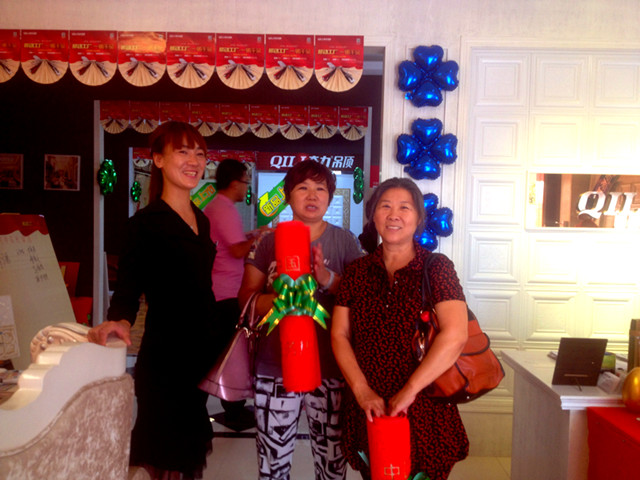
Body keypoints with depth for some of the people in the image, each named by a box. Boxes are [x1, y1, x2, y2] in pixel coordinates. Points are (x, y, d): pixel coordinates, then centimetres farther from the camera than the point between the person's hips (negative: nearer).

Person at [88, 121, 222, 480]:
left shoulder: (201, 219, 10)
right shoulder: (145, 223, -12)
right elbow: (128, 289, -17)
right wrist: (120, 321, -37)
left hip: (202, 354, 7)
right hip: (166, 356, -7)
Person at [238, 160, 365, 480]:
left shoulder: (345, 241, 2)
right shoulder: (269, 241, 6)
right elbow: (246, 297, 5)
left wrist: (329, 280, -19)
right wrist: (278, 300, -15)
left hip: (330, 371, -1)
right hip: (275, 369, 1)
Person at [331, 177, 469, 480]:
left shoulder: (436, 267, -6)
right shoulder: (357, 271, 4)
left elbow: (455, 336, -17)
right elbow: (339, 335, 2)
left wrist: (409, 391, -18)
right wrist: (362, 390, -10)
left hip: (423, 409, -3)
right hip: (367, 411, 3)